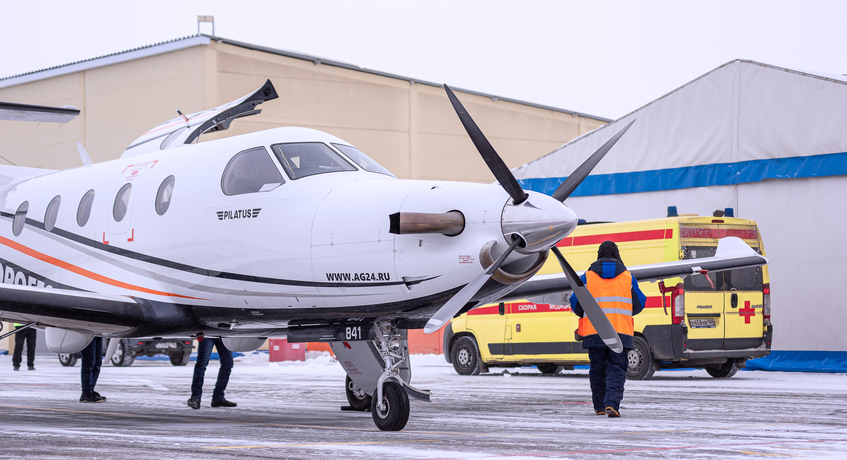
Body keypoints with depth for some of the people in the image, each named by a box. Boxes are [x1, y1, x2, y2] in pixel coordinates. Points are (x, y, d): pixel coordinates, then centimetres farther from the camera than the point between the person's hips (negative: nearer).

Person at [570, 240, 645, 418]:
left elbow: (576, 304, 3)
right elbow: (639, 305, 11)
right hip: (620, 332, 0)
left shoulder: (587, 276, 3)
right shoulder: (628, 278, 6)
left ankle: (600, 407, 19)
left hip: (594, 332, 0)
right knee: (616, 369, -1)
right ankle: (612, 404, -18)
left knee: (598, 369, 11)